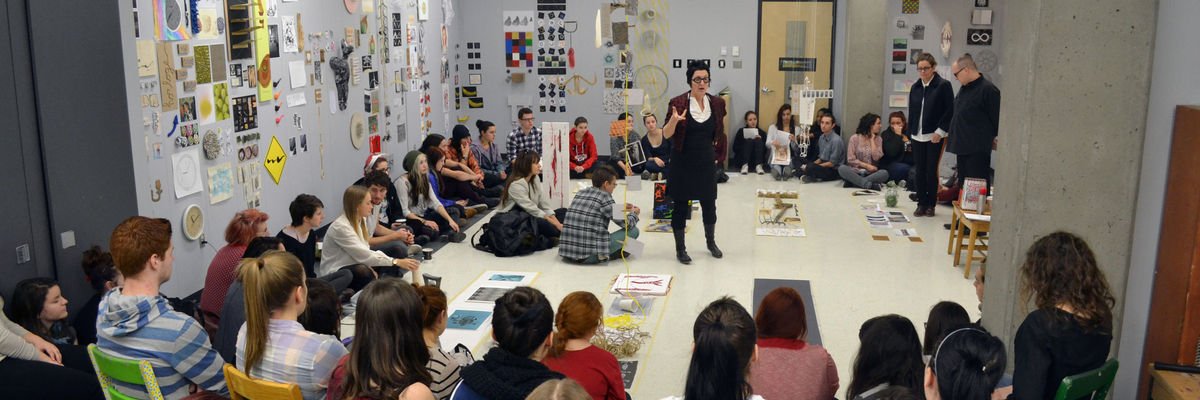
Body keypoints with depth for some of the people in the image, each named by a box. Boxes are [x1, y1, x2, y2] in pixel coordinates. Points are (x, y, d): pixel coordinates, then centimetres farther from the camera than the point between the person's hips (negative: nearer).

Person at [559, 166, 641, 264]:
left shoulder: (580, 193, 13)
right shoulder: (605, 197, -7)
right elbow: (627, 224, -2)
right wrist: (634, 213, 19)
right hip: (590, 257, -8)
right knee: (634, 230, 1)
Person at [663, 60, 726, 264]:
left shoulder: (717, 103, 0)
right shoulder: (678, 102, -10)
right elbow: (666, 134, -10)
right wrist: (674, 120, -28)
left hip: (706, 163, 3)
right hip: (682, 164, -3)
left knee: (709, 204, 13)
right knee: (680, 205, 4)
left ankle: (711, 241, 37)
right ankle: (680, 248, 19)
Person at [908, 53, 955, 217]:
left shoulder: (943, 85, -6)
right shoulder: (915, 87, 11)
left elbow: (950, 111, -8)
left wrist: (940, 131, -14)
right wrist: (910, 132, 10)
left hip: (935, 136, -5)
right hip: (918, 136, 5)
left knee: (931, 171, -2)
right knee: (919, 171, 5)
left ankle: (931, 204, 11)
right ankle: (921, 203, 14)